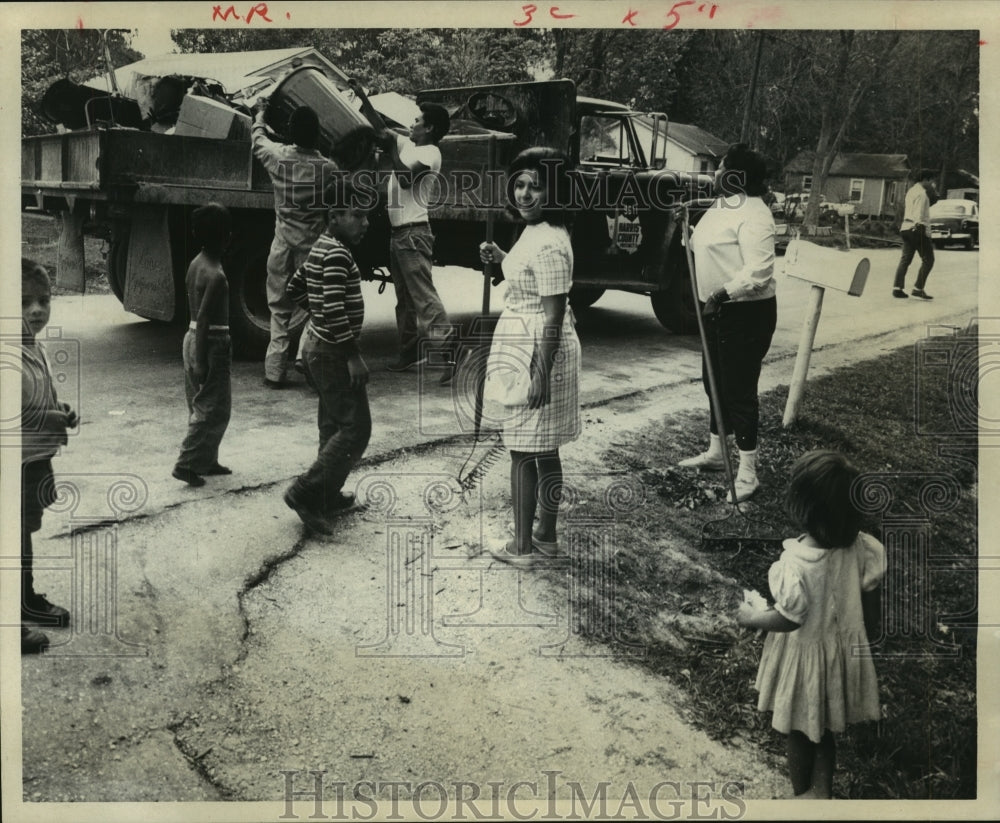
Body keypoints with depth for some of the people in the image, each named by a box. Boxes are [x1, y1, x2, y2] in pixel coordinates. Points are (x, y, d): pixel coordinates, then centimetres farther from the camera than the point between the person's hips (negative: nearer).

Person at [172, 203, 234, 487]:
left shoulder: (196, 264, 7)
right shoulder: (216, 275, -20)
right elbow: (203, 320, -23)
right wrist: (200, 361, -21)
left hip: (192, 337, 10)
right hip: (211, 343, -10)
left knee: (201, 406, 17)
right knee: (214, 409, -1)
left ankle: (206, 460, 26)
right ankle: (186, 464, -1)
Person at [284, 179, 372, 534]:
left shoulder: (320, 249, 12)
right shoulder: (337, 254, -19)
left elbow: (294, 289, 23)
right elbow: (334, 310, -27)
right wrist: (353, 356, -23)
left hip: (316, 346, 11)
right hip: (333, 353, -10)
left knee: (333, 425, 16)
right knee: (355, 429, -8)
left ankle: (327, 497, 23)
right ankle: (305, 493, -7)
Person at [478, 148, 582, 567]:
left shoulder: (548, 245, -21)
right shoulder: (533, 232, 9)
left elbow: (554, 317, -23)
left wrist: (541, 374, -23)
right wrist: (499, 257, 11)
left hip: (536, 353, -10)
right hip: (528, 349, 10)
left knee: (524, 450, 1)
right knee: (544, 450, 17)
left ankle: (522, 547, 12)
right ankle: (546, 536, 29)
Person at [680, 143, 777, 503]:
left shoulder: (752, 214, -20)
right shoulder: (720, 207, 11)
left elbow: (758, 272, -28)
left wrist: (722, 292, -33)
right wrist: (689, 232, 10)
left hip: (745, 314, -10)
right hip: (718, 311, 10)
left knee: (739, 389, -5)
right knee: (714, 382, 19)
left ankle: (747, 472, 4)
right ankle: (714, 452, 36)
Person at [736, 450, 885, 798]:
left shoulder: (797, 562, -35)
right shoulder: (861, 547, -18)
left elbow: (787, 619, -24)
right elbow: (870, 599, -3)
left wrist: (751, 617, -6)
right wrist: (870, 634, 15)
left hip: (805, 655, -5)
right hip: (844, 648, 5)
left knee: (800, 730, 21)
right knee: (826, 725, 28)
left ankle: (802, 790, 43)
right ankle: (822, 788, 46)